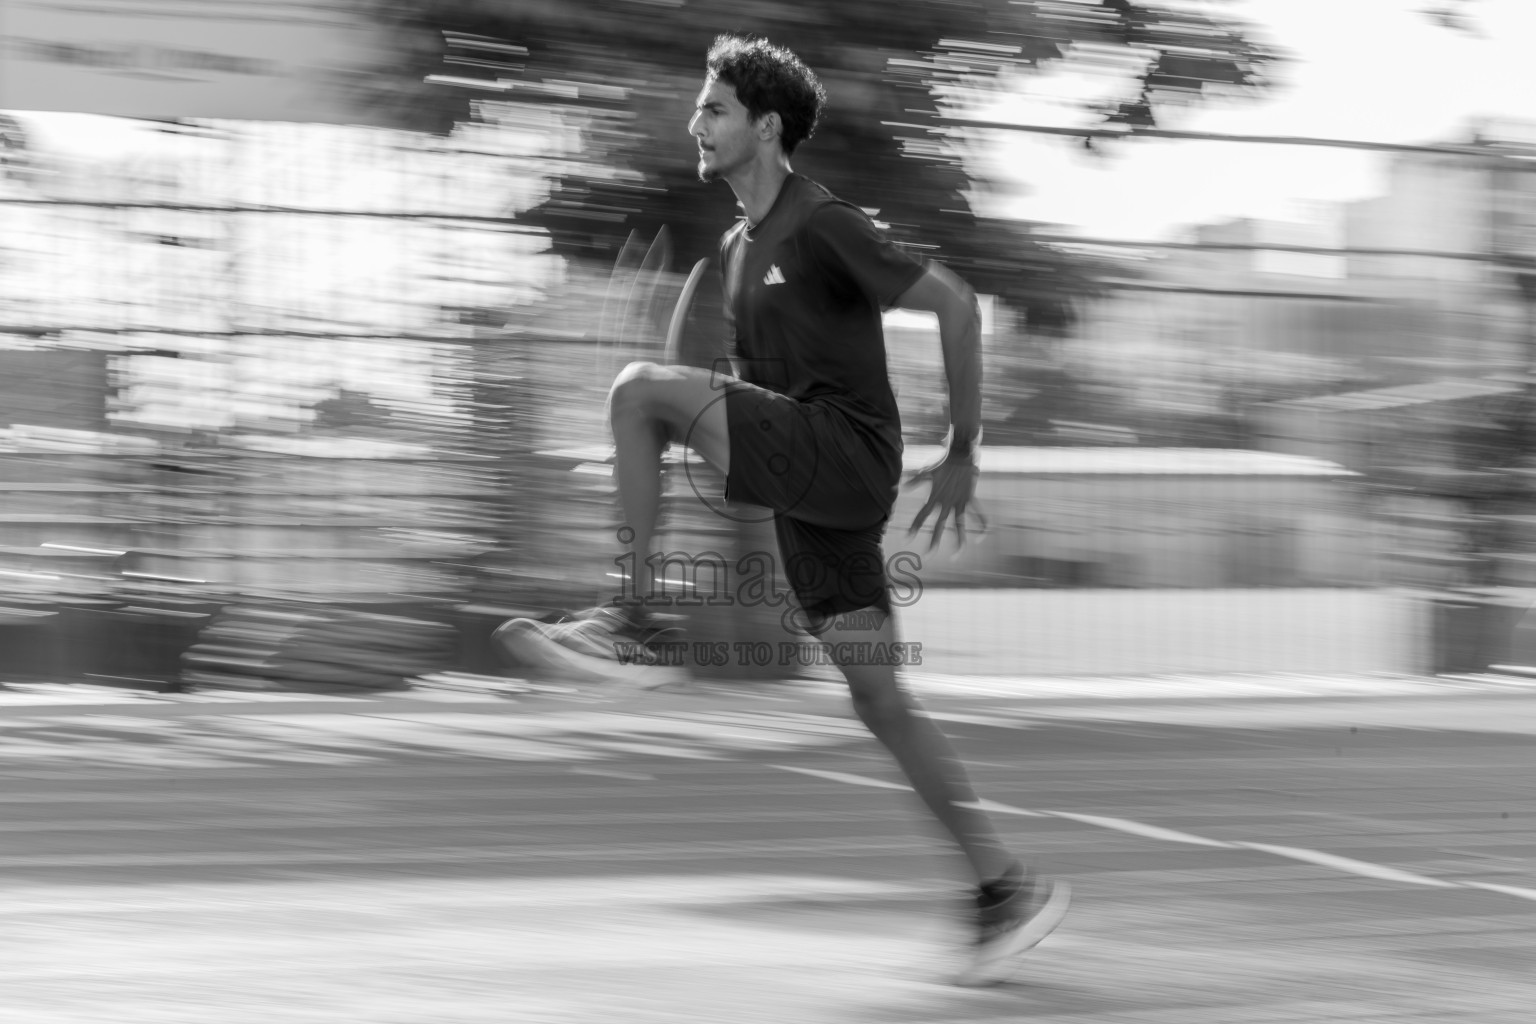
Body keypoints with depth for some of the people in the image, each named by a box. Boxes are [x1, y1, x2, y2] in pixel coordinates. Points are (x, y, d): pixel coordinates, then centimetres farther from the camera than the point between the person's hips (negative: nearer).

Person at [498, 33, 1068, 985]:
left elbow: (955, 303, -11)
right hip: (810, 486, 9)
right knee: (877, 698, 4)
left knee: (642, 387, -18)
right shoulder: (740, 245, 19)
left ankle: (636, 613, -12)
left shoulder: (822, 225, -9)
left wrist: (963, 452, -9)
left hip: (846, 447, -9)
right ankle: (1010, 885, 6)